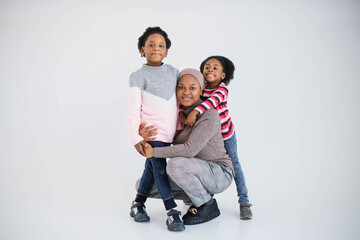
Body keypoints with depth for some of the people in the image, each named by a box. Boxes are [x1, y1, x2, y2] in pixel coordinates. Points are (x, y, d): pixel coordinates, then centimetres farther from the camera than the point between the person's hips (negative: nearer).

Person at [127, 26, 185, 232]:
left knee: (152, 168, 15)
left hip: (168, 132, 5)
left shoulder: (173, 72, 7)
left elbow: (180, 100, 15)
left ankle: (138, 204, 30)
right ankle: (172, 211, -1)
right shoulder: (139, 76, -7)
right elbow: (134, 109, -10)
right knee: (160, 169, -6)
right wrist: (136, 137, -14)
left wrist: (180, 125, 13)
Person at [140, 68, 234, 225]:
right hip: (196, 175, 8)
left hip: (219, 174, -7)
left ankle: (208, 206, -10)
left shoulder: (209, 115, -21)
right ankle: (194, 195, 13)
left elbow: (190, 149, -30)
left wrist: (154, 152, -23)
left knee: (176, 164, -34)